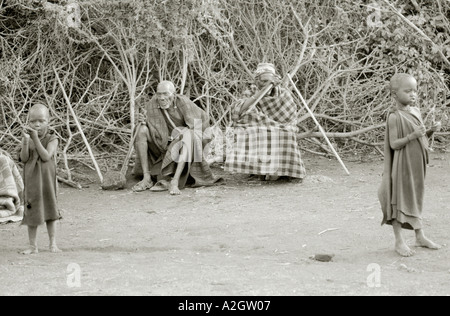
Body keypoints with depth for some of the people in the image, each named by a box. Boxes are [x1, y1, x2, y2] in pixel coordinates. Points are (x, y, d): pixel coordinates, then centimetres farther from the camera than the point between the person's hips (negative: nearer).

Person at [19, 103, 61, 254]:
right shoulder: (27, 138, 2)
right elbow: (24, 158, -7)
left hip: (47, 179, -2)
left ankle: (53, 243, 16)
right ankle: (32, 245, 12)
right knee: (32, 211, 4)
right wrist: (26, 140, -21)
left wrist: (36, 139, -24)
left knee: (50, 210, 7)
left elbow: (46, 156, -19)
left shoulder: (52, 138, -6)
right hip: (31, 180, 2)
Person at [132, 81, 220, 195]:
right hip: (162, 144, 3)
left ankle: (175, 181, -43)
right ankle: (146, 178, -22)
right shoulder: (152, 105, -15)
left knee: (188, 136, -35)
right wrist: (143, 121, -26)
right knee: (141, 129, -20)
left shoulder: (183, 103, -22)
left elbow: (203, 117, -14)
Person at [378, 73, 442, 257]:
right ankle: (399, 241, 8)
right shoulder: (395, 117, -17)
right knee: (400, 199, 1)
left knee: (416, 198, 16)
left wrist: (431, 131, -4)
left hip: (416, 163, 8)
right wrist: (412, 136, -30)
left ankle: (420, 237, 27)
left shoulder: (416, 111, 6)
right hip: (402, 165, -8)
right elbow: (394, 144, -19)